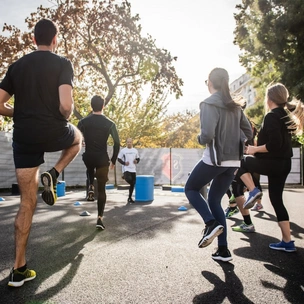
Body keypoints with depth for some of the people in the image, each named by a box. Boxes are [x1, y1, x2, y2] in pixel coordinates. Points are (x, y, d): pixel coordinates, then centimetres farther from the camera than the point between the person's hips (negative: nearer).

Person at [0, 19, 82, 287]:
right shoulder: (62, 64, -3)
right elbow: (66, 106, -17)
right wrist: (65, 118, 4)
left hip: (23, 136, 4)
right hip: (52, 132, -4)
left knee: (27, 202, 10)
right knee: (77, 137, 34)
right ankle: (52, 176, 9)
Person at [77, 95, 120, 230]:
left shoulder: (83, 122, -1)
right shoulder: (109, 123, -2)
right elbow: (117, 143, -2)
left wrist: (80, 155, 15)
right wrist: (113, 160, 8)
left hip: (88, 157, 2)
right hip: (103, 159, -1)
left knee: (90, 169, 40)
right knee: (101, 189, 7)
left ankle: (90, 187, 16)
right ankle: (100, 218, 2)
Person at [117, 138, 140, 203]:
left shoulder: (135, 150, 10)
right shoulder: (123, 150, 0)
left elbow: (138, 158, 19)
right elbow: (119, 159, 2)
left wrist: (137, 161, -4)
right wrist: (124, 163, -15)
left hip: (133, 169, 4)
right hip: (126, 169, -4)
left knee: (133, 184, 5)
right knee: (129, 180, -30)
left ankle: (130, 198, 19)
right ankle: (125, 177, 7)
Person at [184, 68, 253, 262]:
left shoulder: (209, 104, -10)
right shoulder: (235, 106, 12)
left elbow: (207, 135, -20)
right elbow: (248, 133, 15)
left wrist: (200, 139, 0)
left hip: (214, 159, -7)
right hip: (233, 162, 7)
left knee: (191, 189, 16)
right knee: (214, 200, 16)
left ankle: (212, 224, -6)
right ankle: (223, 250, 13)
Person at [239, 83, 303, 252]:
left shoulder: (271, 116, -14)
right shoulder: (286, 117, 14)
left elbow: (274, 144, -24)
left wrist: (255, 149, -11)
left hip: (272, 163, -9)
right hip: (284, 163, 9)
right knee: (277, 200, 13)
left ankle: (253, 191, 0)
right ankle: (287, 242, 15)